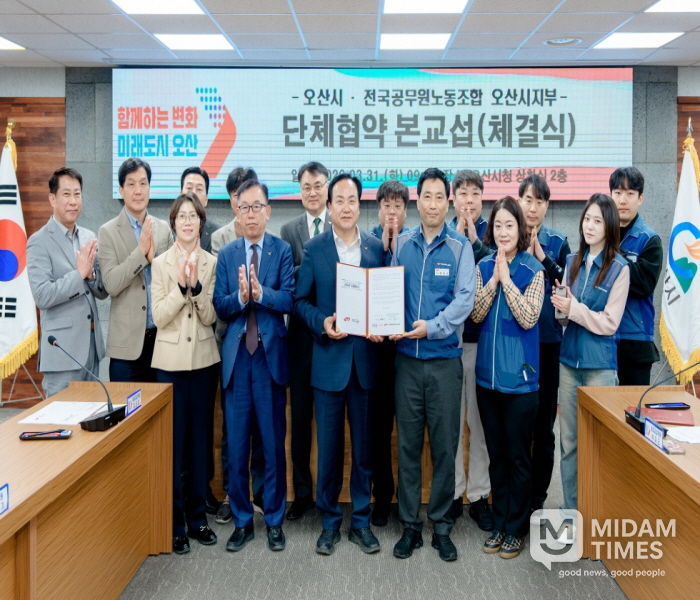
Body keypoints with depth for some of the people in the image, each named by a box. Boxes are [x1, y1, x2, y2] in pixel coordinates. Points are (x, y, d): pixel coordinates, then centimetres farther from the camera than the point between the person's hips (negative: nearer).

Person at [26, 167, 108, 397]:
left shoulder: (89, 237, 9)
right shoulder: (39, 242, -8)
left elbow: (103, 292, 10)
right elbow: (42, 296, -17)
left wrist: (91, 274, -10)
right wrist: (79, 273, -19)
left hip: (92, 344, 6)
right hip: (63, 349, -6)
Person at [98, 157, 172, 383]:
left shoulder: (163, 228, 7)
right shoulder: (108, 232, -3)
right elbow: (111, 284, -12)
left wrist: (154, 257, -12)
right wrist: (141, 252, -19)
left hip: (162, 336, 3)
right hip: (127, 341, -3)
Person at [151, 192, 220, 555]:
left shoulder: (212, 263, 3)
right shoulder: (161, 263, -1)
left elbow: (211, 317, -4)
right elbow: (159, 317, -8)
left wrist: (196, 286, -19)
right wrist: (180, 286, -20)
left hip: (204, 359, 2)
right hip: (170, 361, -2)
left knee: (200, 440, 9)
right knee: (173, 441, 1)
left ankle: (197, 516, 22)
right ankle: (174, 522, 12)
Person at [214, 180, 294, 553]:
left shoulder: (283, 251, 0)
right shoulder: (226, 254, 8)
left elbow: (289, 300, -10)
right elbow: (220, 308, 0)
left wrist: (260, 292, -26)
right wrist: (240, 297, -19)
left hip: (271, 356, -2)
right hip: (237, 356, 2)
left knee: (273, 444, 6)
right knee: (236, 445, 7)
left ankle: (274, 520, 22)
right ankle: (242, 521, 22)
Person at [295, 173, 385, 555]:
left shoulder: (377, 248, 5)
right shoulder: (314, 249, 1)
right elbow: (302, 301, 2)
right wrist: (323, 323, -15)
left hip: (366, 358, 1)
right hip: (328, 359, -1)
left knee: (364, 445, 9)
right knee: (328, 445, 7)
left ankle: (360, 521, 23)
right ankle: (329, 521, 23)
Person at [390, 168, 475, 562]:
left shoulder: (460, 246, 0)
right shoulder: (403, 244, 6)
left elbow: (465, 298, -9)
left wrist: (434, 327, -21)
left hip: (445, 357, -2)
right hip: (407, 357, 2)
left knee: (445, 444, 5)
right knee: (408, 443, 7)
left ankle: (442, 525, 19)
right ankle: (410, 525, 19)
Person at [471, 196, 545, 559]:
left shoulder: (533, 270, -5)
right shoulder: (484, 267, 6)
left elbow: (528, 319, -15)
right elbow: (476, 315, -4)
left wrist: (506, 279, -17)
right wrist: (494, 279, -14)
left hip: (519, 373, -4)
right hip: (488, 372, 4)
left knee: (517, 454, 5)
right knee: (495, 453, 13)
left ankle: (516, 529, 19)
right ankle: (499, 523, 26)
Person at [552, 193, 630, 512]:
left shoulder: (619, 268, -7)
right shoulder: (572, 262, 8)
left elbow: (609, 323, -10)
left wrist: (573, 308, -16)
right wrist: (562, 309, -8)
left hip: (600, 365, -5)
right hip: (569, 359, 5)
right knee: (568, 440, 11)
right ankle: (570, 508, 25)